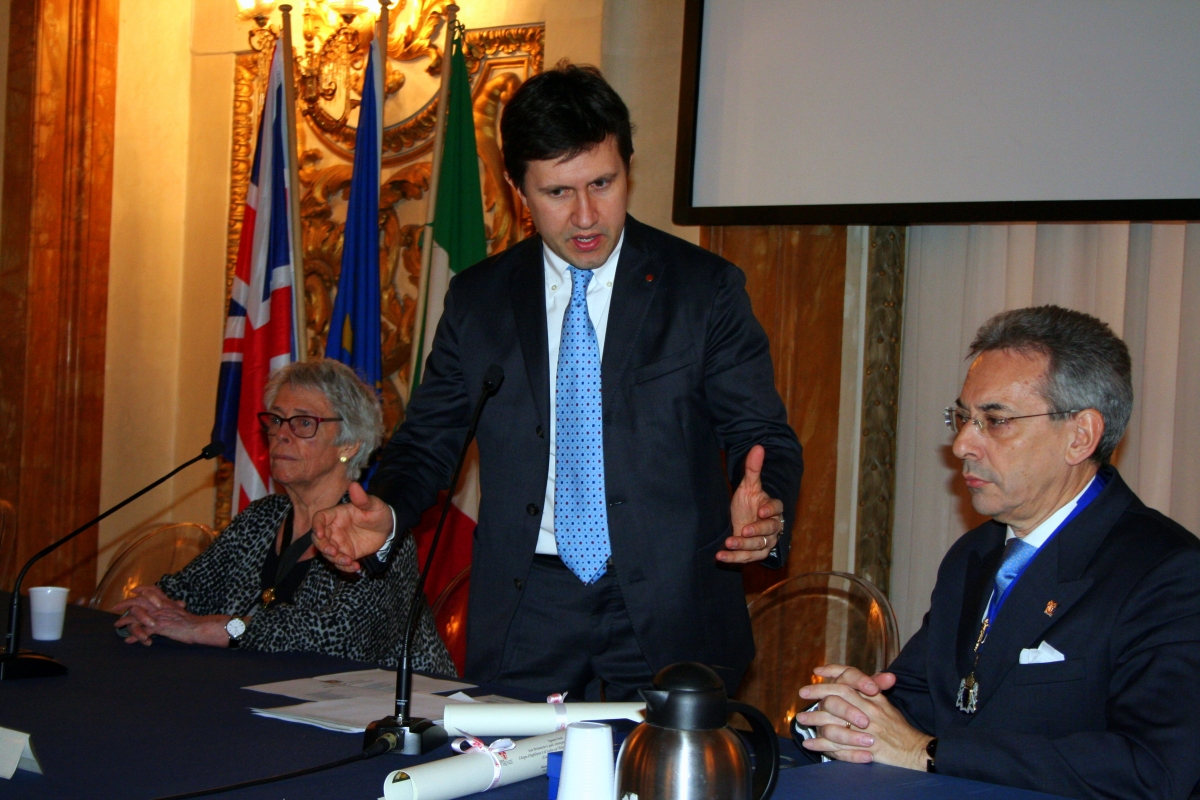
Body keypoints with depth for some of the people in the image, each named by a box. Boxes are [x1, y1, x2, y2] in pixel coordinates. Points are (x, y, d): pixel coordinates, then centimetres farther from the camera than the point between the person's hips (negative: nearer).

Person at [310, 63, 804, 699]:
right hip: (525, 618, 2)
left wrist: (763, 507, -24)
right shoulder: (477, 298, 8)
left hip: (669, 617, -1)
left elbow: (761, 434, -1)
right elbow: (429, 437, 12)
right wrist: (386, 510, -9)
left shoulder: (707, 288, 0)